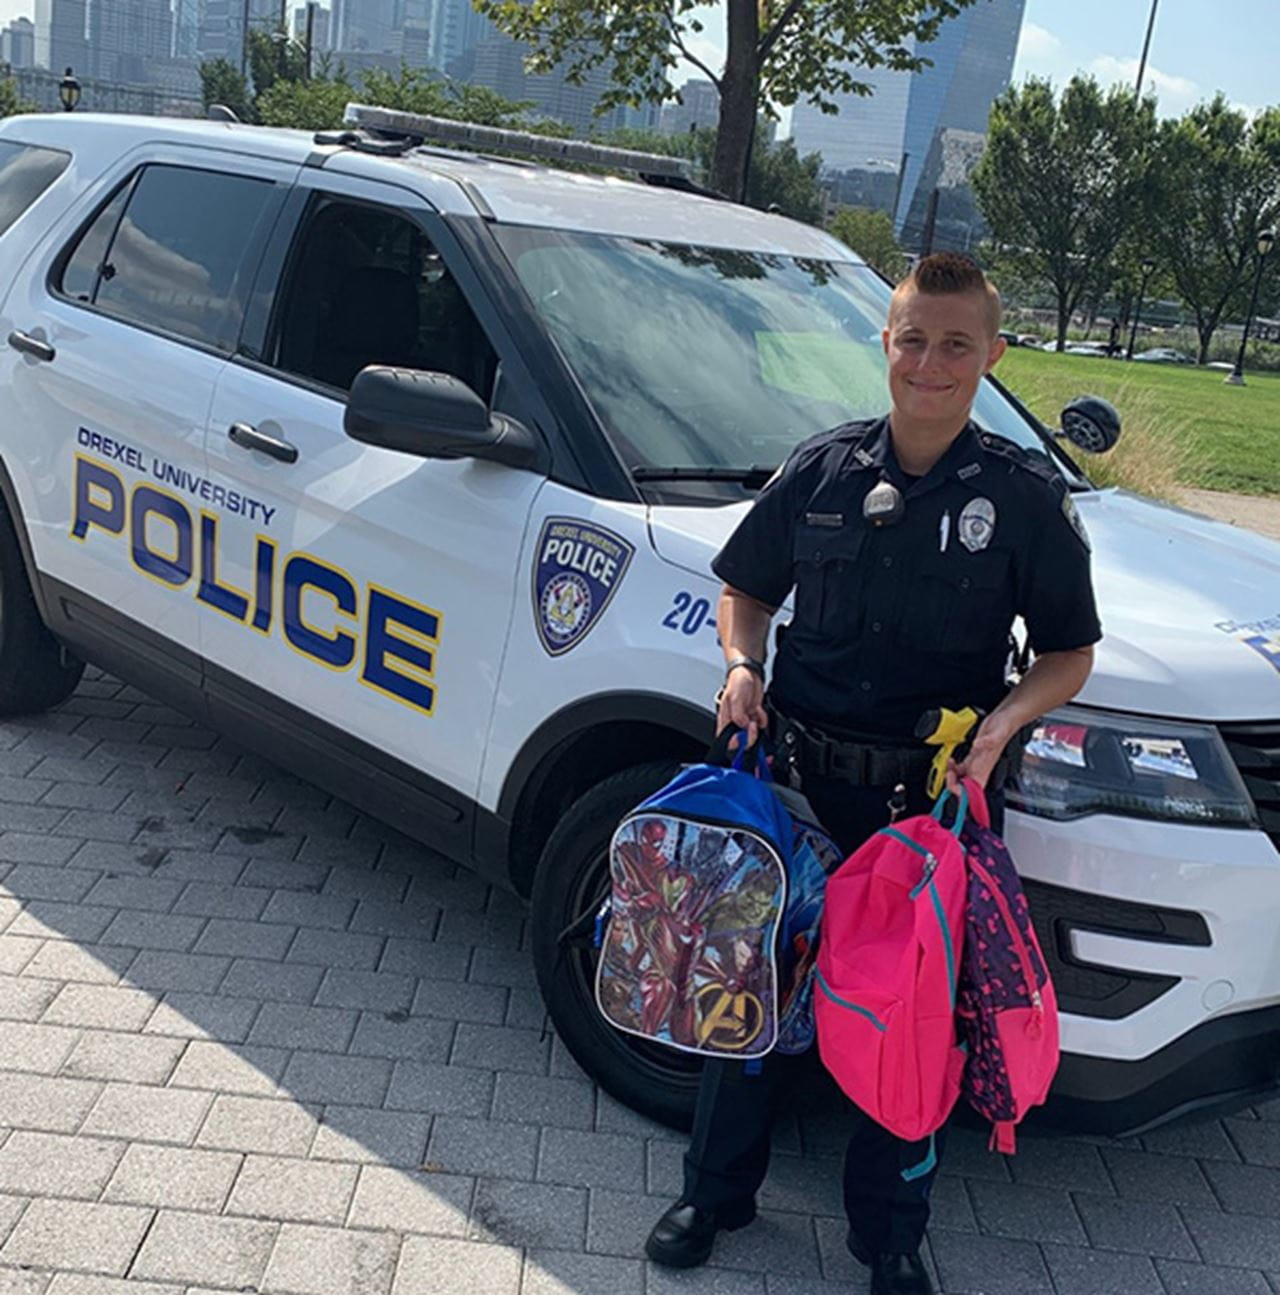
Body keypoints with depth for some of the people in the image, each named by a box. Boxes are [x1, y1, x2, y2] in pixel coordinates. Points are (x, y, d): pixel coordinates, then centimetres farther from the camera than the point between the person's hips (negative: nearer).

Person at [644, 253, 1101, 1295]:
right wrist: (742, 666, -8)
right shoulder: (822, 469, 1)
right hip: (798, 777, 2)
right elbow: (748, 588, 12)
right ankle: (716, 1191, 36)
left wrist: (1005, 719, -18)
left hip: (936, 799, -1)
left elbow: (1070, 651, 1)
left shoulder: (1027, 495, -4)